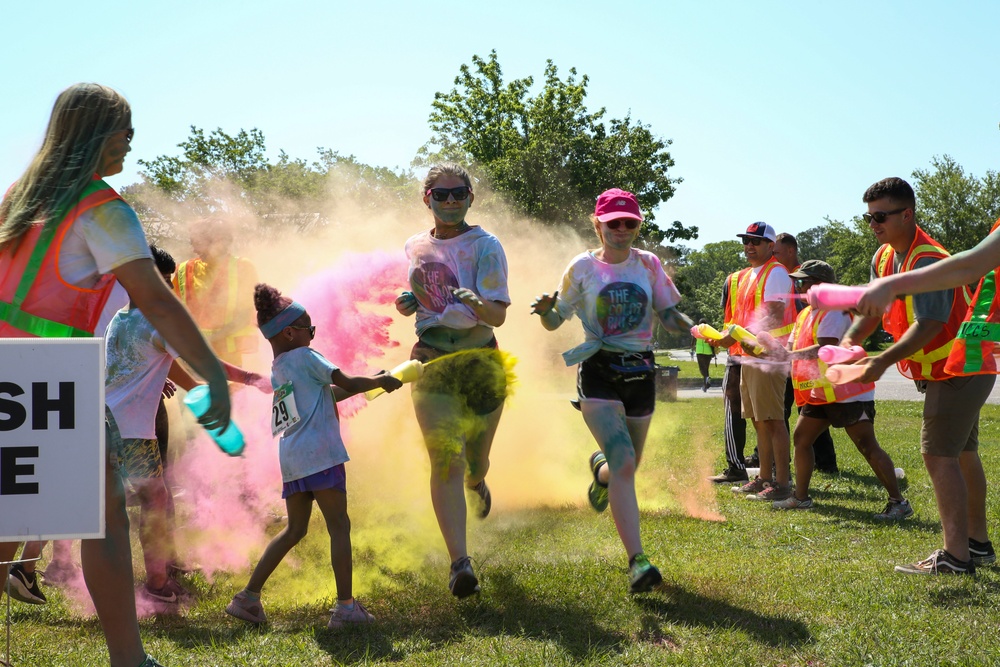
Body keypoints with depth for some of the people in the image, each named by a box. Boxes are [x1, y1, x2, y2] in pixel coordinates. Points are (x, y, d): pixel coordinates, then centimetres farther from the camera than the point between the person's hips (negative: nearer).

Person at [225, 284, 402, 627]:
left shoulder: (277, 370, 20)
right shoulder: (305, 357, -4)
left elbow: (331, 394, 24)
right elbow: (347, 383, -6)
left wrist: (369, 383, 23)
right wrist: (380, 381, 9)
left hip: (291, 458, 8)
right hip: (320, 456, -8)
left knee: (295, 529, 16)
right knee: (339, 527, -4)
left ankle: (249, 596, 14)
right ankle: (346, 607, -6)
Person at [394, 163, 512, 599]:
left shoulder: (485, 247, -5)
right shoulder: (415, 247, 8)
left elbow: (498, 315, -12)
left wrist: (475, 303, -34)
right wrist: (409, 303, 2)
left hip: (480, 362, -1)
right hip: (431, 363, 2)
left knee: (476, 460, 13)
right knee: (445, 459, -15)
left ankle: (476, 483, 54)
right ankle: (460, 563, -19)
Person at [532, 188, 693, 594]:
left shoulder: (648, 264, 6)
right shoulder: (582, 267, 0)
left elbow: (669, 316, 5)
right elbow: (555, 321, 4)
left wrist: (695, 329, -16)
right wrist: (546, 309, -19)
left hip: (640, 371, 4)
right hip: (598, 372, -4)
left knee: (627, 466, 14)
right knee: (623, 463, -20)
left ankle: (600, 469, 55)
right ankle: (637, 562, -24)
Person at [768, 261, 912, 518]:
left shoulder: (833, 312, -15)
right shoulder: (805, 314, 16)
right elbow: (791, 349, 14)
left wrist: (787, 355, -29)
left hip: (847, 392, -10)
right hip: (820, 394, 10)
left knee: (867, 446, -12)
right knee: (801, 437, 12)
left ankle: (898, 503, -10)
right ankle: (801, 497, 23)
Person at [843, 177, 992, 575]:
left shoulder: (928, 262, -25)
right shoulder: (884, 257, 5)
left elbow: (928, 326, -31)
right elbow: (873, 306, 9)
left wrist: (883, 362, -38)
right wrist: (850, 340, -10)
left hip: (957, 368, -11)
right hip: (955, 367, 11)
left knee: (938, 454, -15)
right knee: (961, 453, 18)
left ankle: (956, 557, -17)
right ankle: (977, 543, 30)